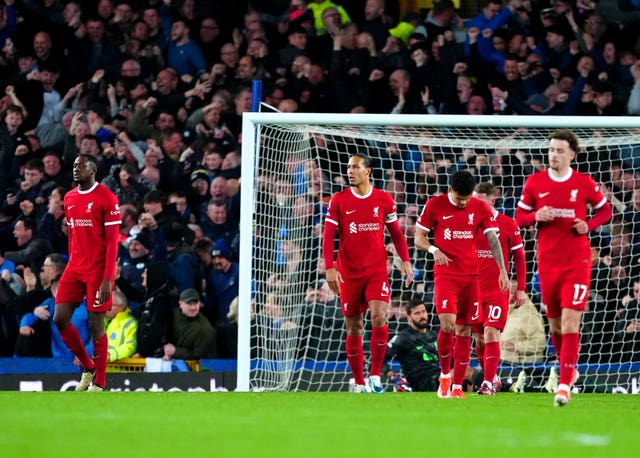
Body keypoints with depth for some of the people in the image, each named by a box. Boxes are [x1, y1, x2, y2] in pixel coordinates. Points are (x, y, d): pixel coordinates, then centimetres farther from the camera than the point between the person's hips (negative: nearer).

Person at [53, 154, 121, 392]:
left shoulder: (106, 198, -10)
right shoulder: (69, 198, 12)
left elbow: (112, 241, -12)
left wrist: (108, 279, -18)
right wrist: (72, 268, 16)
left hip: (98, 270, -6)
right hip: (74, 269, 6)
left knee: (96, 325, -3)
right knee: (60, 319, -2)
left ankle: (98, 384, 7)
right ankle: (88, 367, 17)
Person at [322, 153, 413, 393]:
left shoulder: (384, 200, 4)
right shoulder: (339, 200, 1)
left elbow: (396, 233, 13)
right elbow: (328, 236, -1)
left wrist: (405, 261, 2)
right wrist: (330, 268, -11)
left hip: (377, 271, 0)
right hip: (348, 273, 0)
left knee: (378, 317, -19)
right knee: (354, 328, 4)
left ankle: (375, 375, -8)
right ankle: (359, 383, 13)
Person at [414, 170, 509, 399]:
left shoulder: (480, 208, 3)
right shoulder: (434, 205, -1)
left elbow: (493, 240, 1)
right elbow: (419, 238, 5)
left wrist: (502, 271, -10)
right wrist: (434, 249, -16)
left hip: (471, 275, 2)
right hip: (445, 274, -2)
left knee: (464, 331, 2)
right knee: (447, 325, -18)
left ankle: (457, 386, 6)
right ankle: (445, 374, 4)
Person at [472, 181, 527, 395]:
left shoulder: (508, 225, -3)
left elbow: (519, 258, 3)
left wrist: (521, 289, -1)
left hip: (498, 290, -4)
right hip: (473, 289, 4)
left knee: (491, 334, -14)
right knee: (479, 339, 7)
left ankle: (489, 383, -14)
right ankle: (493, 378, 25)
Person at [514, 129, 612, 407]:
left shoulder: (584, 183, -2)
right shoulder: (535, 182, 3)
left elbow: (605, 210, 11)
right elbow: (519, 216, 8)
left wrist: (589, 225, -9)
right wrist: (536, 216, -14)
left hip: (577, 262, -3)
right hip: (547, 263, 3)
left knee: (570, 323, -13)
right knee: (555, 324, 11)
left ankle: (564, 385, -16)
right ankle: (568, 370, 35)